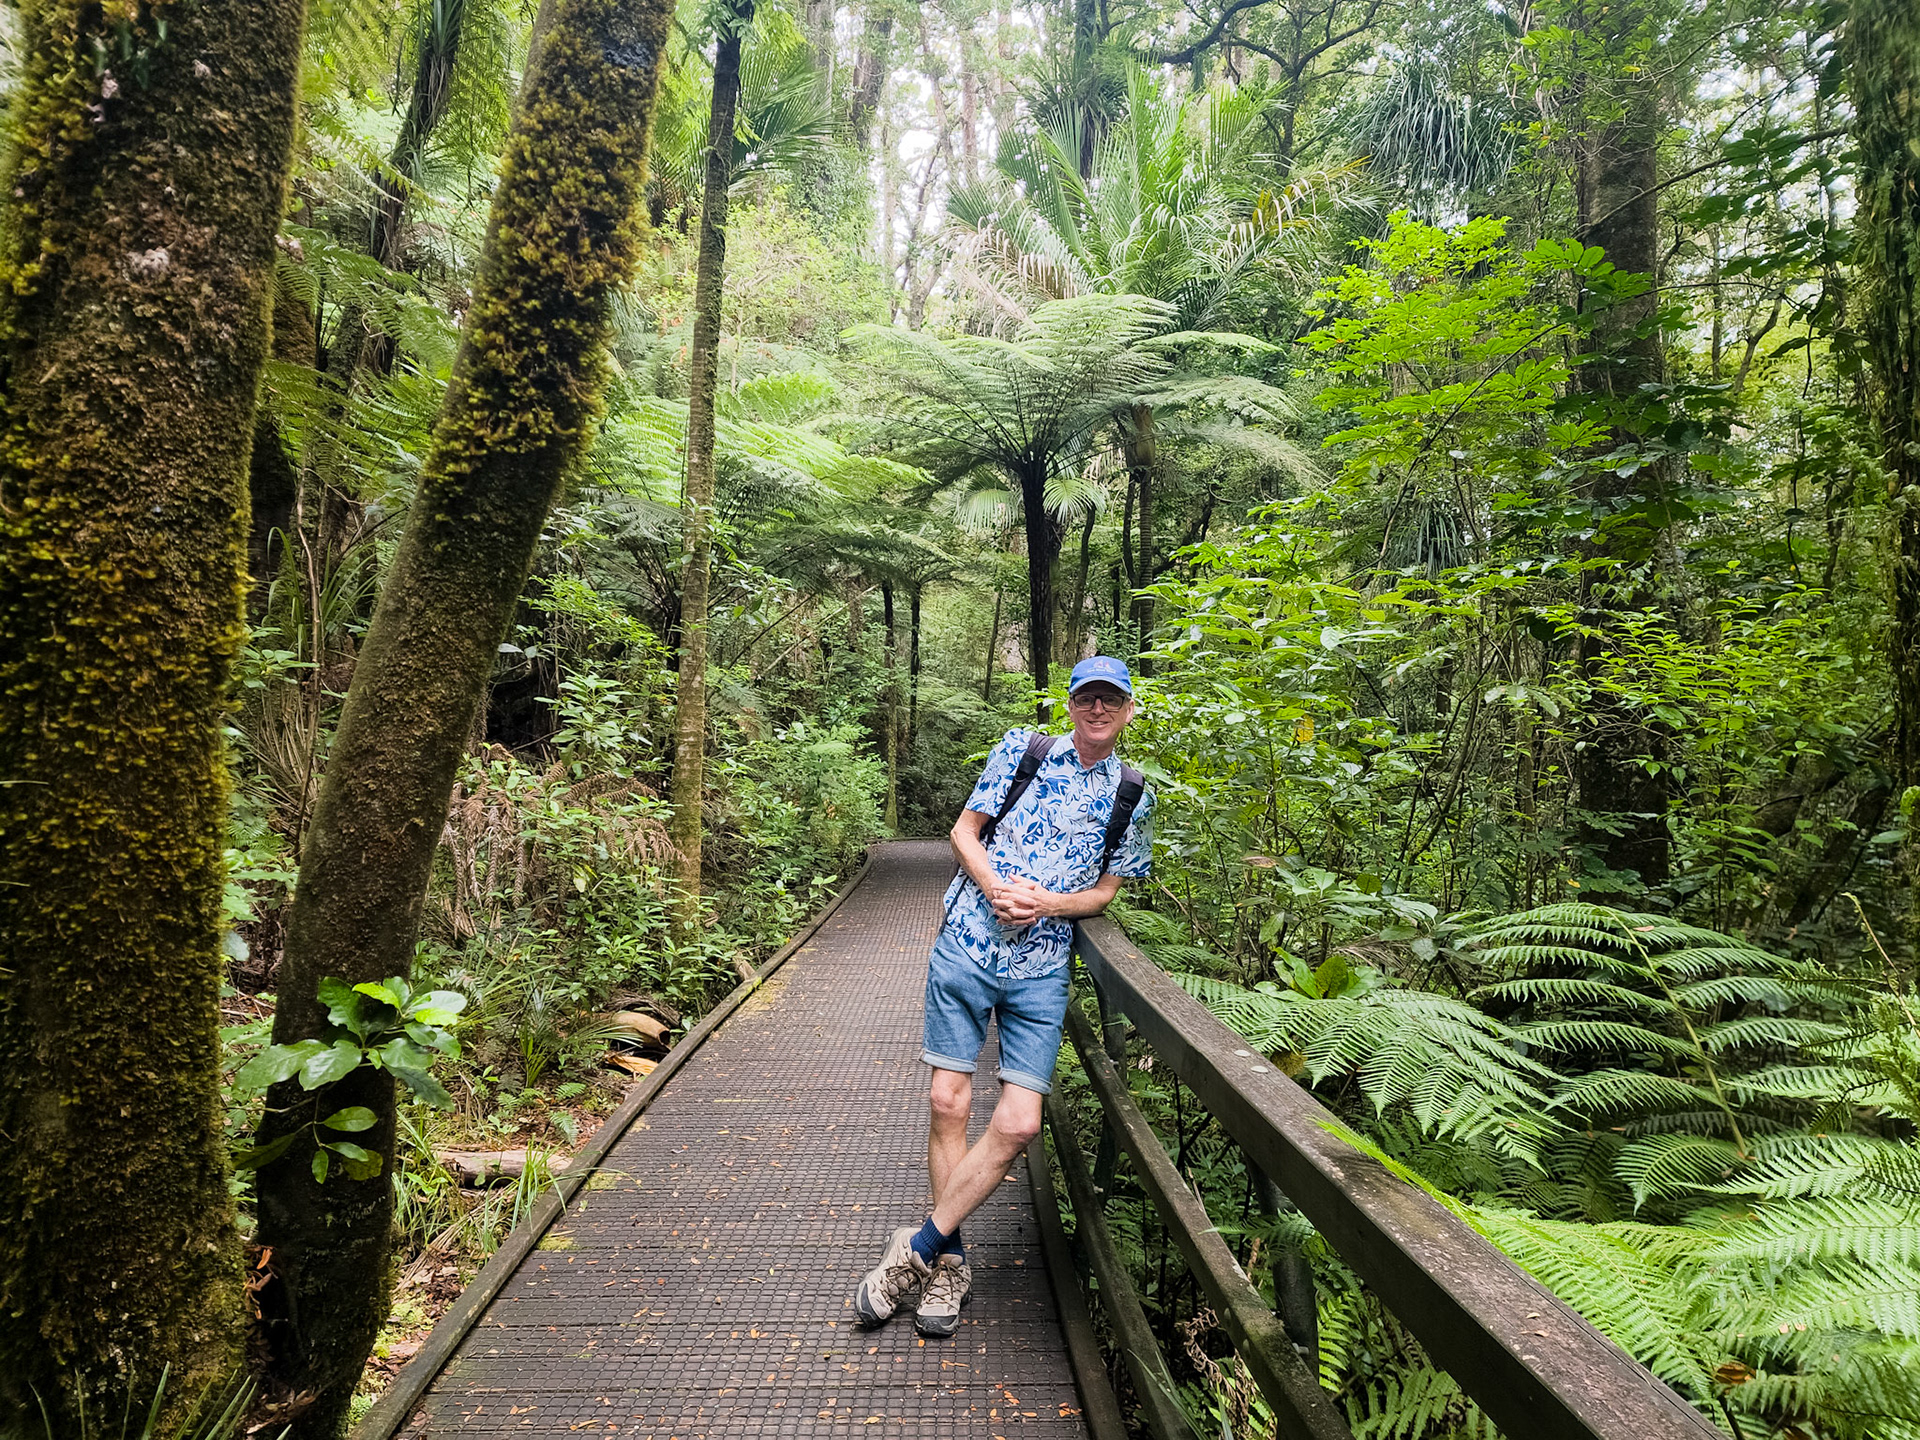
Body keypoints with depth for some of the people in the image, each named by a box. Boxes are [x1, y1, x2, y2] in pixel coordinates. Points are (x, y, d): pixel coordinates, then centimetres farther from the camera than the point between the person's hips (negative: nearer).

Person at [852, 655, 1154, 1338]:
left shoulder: (1131, 796, 7)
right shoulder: (1021, 749, 5)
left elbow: (1105, 890, 8)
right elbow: (964, 830, 6)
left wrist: (1047, 903, -11)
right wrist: (996, 887, -12)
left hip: (1041, 970, 1)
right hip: (967, 944, 0)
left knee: (1018, 1123, -5)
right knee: (949, 1103, 2)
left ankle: (919, 1246, 13)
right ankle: (949, 1263, 21)